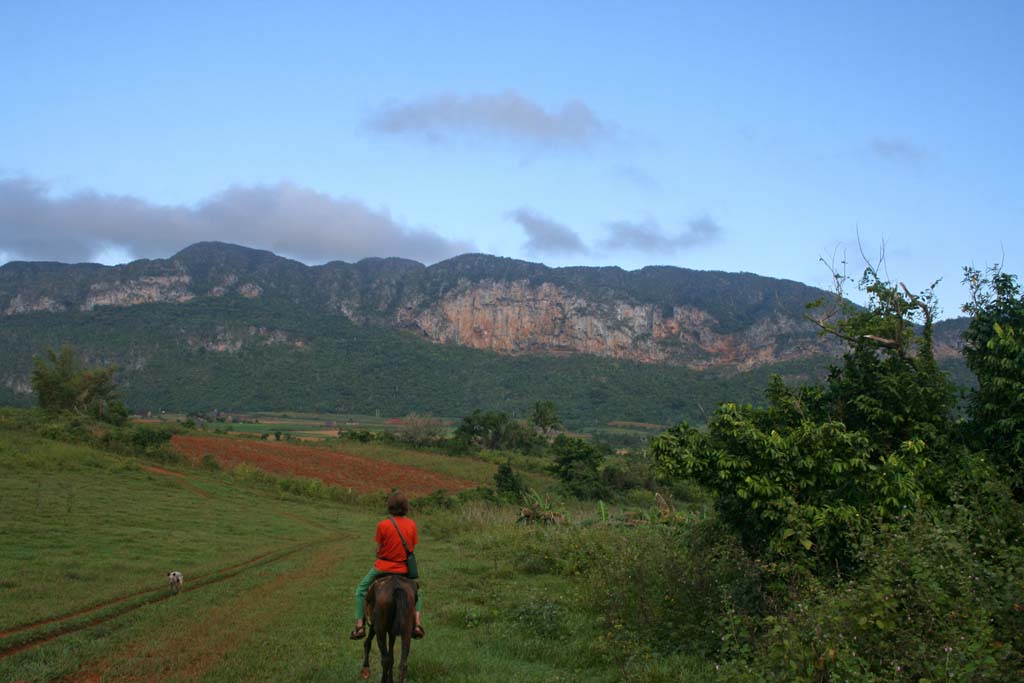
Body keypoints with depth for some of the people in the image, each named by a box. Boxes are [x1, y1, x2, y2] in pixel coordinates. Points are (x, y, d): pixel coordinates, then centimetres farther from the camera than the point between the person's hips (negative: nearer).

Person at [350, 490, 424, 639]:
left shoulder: (383, 525, -14)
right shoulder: (412, 525, -6)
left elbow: (378, 550, -6)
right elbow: (413, 549, 1)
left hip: (383, 567, -2)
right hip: (405, 569, 2)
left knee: (361, 590, 20)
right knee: (416, 592, 29)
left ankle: (359, 626, 13)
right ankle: (417, 623, 11)